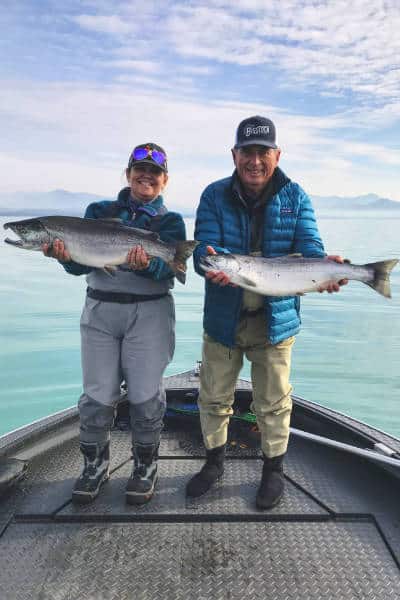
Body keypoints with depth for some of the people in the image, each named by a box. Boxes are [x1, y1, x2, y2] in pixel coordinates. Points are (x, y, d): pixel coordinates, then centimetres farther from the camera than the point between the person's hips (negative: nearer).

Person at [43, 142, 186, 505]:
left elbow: (169, 269, -10)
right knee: (97, 394, 3)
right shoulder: (99, 212, 11)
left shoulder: (170, 221, 7)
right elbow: (81, 264, 2)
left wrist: (148, 264, -31)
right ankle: (95, 464, 25)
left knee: (145, 395, 0)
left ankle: (145, 465, 23)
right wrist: (65, 255, -21)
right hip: (100, 310, 2)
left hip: (149, 312, -1)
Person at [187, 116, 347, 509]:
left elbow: (309, 247, -9)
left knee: (273, 402, 12)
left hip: (275, 319, 0)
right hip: (223, 318, 1)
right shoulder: (215, 196, -3)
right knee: (213, 398, 14)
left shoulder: (295, 197, -1)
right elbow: (204, 249, -13)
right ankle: (214, 461, 38)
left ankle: (274, 470, 35)